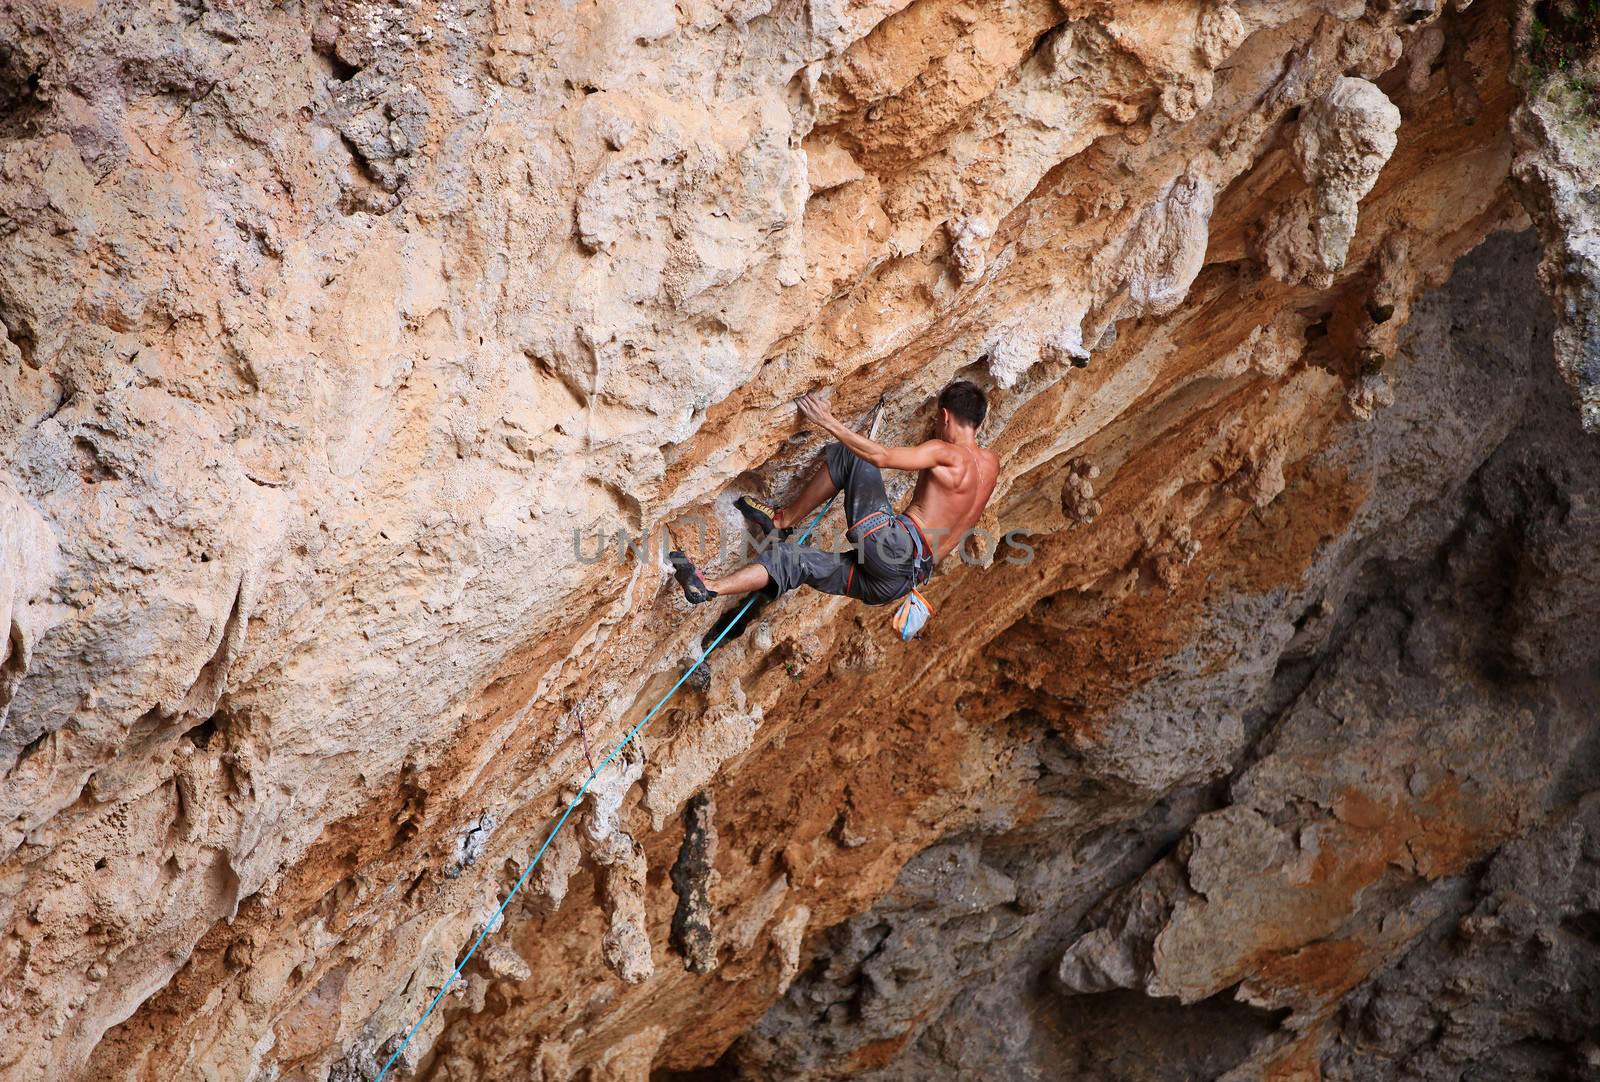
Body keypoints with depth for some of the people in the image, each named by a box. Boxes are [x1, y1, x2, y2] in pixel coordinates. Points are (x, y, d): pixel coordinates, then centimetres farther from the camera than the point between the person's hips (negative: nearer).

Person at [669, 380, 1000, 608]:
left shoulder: (947, 453, -5)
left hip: (891, 546, -9)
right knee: (790, 556, 11)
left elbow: (881, 457, -16)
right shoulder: (991, 463, 18)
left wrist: (829, 423, -11)